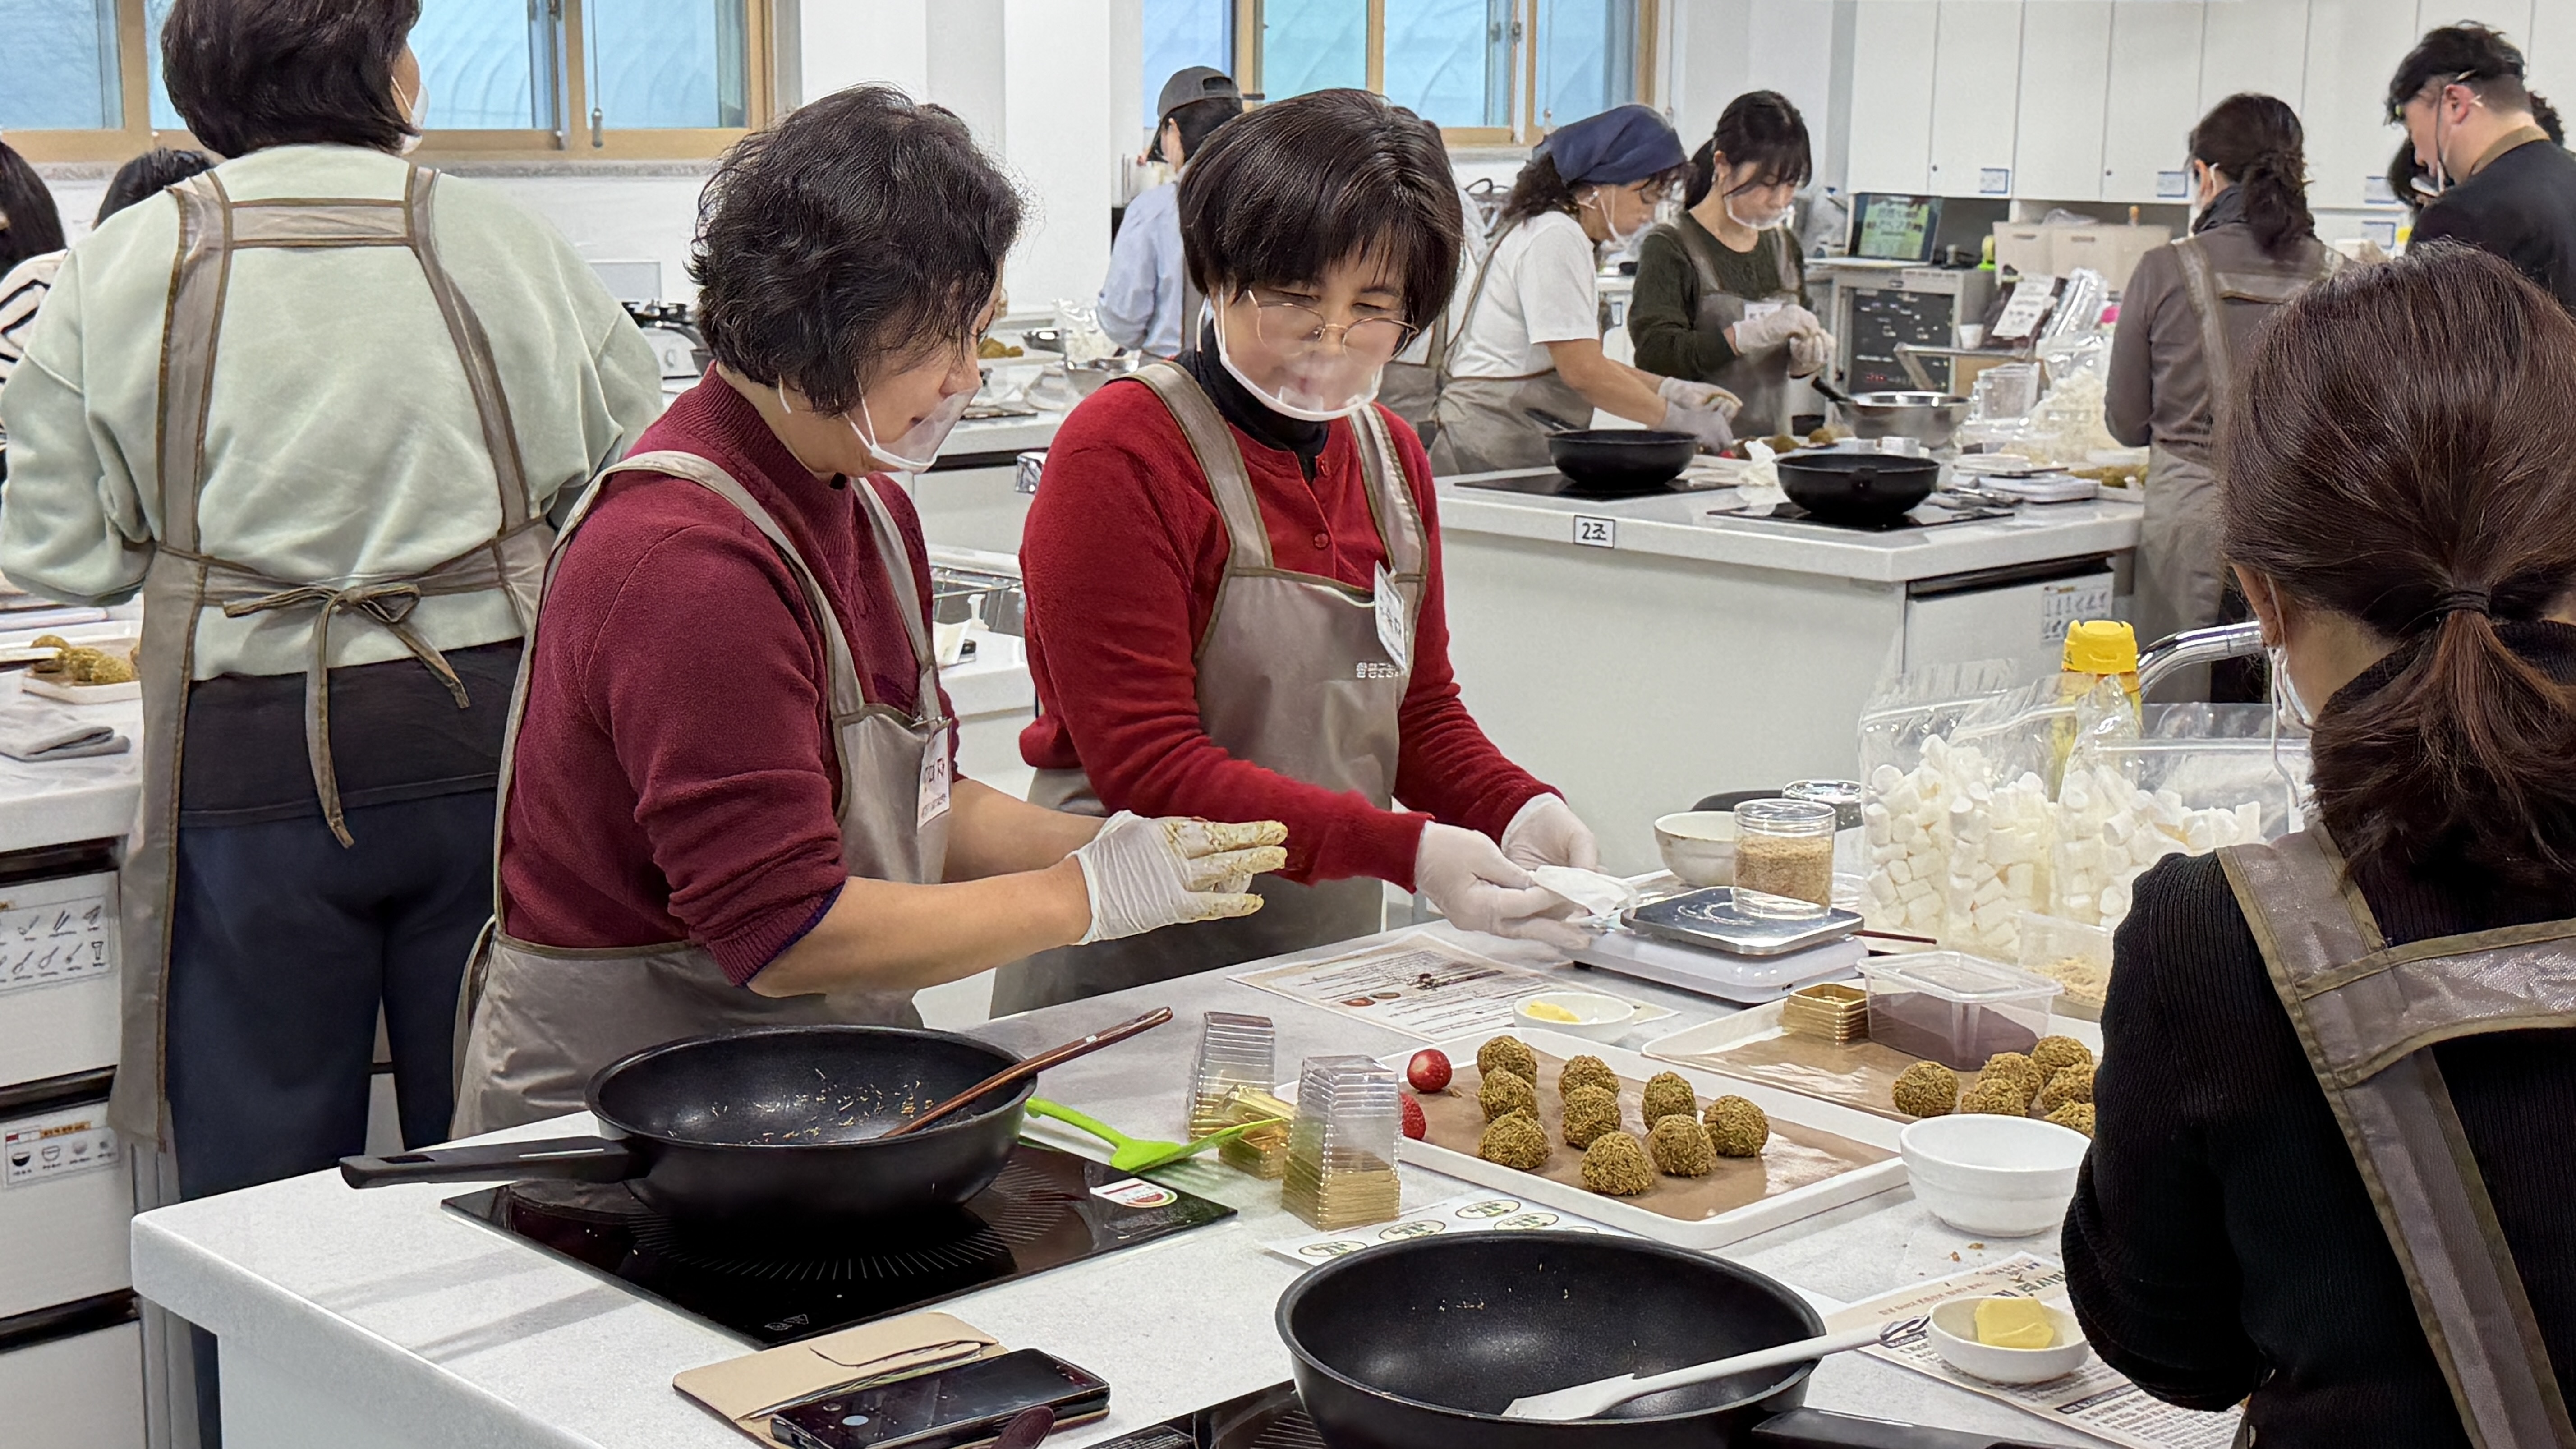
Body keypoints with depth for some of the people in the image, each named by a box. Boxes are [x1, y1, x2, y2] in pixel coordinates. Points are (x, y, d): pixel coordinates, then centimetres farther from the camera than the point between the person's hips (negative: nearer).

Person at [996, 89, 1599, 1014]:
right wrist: (1404, 850, -24)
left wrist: (1517, 810, -4)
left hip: (1332, 955, 6)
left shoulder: (1392, 459, 12)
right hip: (1130, 976, -6)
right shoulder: (1120, 451, -11)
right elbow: (1147, 769, -16)